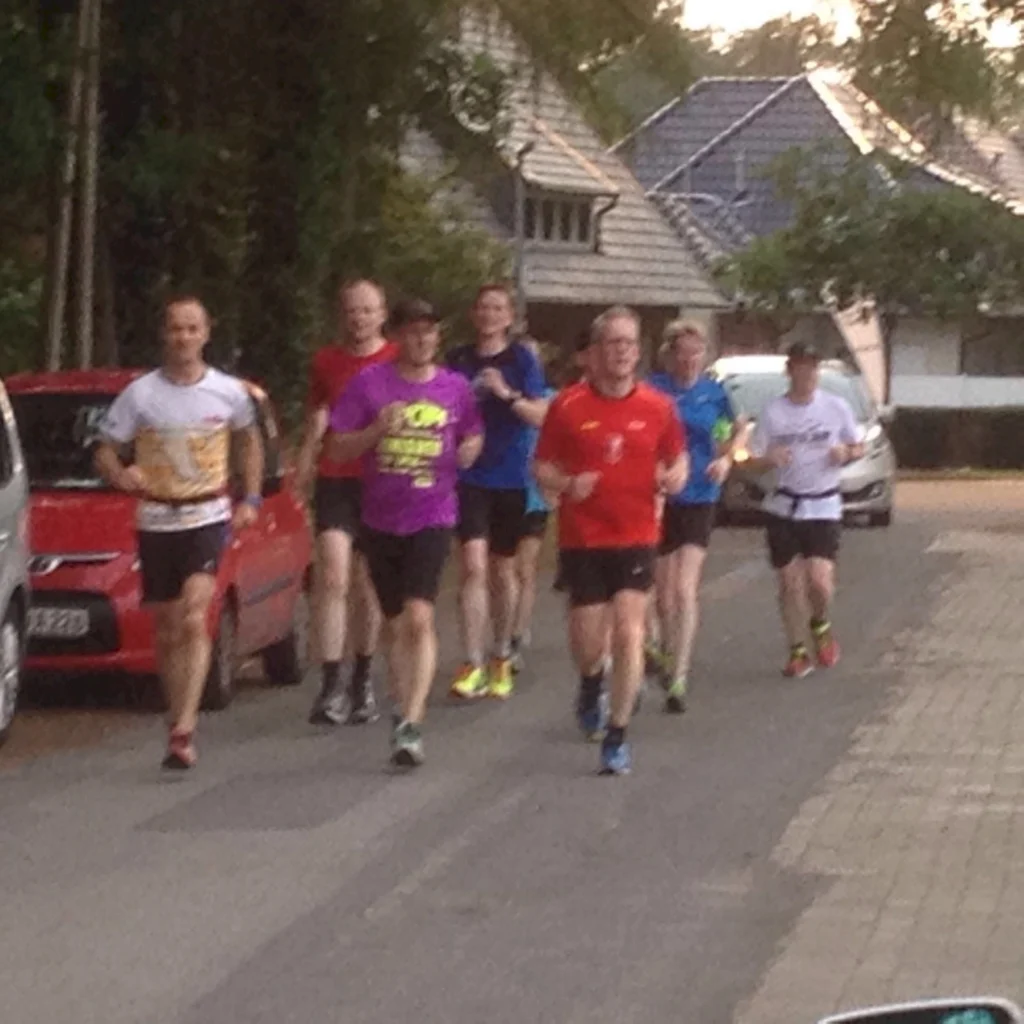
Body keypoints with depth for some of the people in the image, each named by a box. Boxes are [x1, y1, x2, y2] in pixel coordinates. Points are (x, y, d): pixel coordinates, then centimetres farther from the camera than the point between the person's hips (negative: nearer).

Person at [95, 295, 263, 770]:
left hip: (207, 518, -1)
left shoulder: (229, 393, 0)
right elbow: (105, 450, 0)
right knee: (166, 629, 8)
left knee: (193, 619, -18)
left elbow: (249, 441, 19)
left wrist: (250, 500, 11)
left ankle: (183, 730, -24)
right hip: (156, 521, 2)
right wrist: (120, 473, -23)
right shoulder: (141, 394, -4)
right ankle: (181, 723, 22)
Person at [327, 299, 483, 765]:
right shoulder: (371, 383, -1)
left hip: (432, 518, -2)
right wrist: (376, 429, -17)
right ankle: (406, 708, 31)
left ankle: (410, 725, -21)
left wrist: (470, 449, -4)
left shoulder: (455, 388, 3)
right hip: (381, 518, 2)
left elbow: (474, 437, 19)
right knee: (395, 623, 13)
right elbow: (338, 448, 0)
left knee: (418, 617, -17)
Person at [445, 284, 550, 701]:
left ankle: (502, 659, 28)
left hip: (510, 478, 0)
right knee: (474, 566, -14)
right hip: (469, 476, 0)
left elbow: (542, 416, -8)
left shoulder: (522, 360, 0)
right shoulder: (459, 360, 5)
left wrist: (508, 395, -21)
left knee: (502, 572, 12)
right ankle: (473, 667, -16)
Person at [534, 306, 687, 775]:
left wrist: (675, 476, -8)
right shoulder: (568, 406, -4)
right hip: (582, 538, 0)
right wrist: (567, 484, -19)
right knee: (586, 639, 6)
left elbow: (677, 458, 15)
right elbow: (542, 467, 2)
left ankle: (616, 737, -3)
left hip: (636, 538, 0)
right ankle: (591, 685, 43)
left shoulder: (657, 407, 1)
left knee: (629, 634, -11)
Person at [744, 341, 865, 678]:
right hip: (784, 507, 1)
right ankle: (798, 652, 15)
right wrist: (770, 460, -20)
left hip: (824, 507, -1)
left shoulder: (836, 407, 0)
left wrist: (846, 453, -11)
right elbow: (754, 463, 2)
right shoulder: (773, 412, 0)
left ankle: (821, 625, 17)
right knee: (789, 582, 2)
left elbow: (858, 447, 11)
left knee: (819, 579, -14)